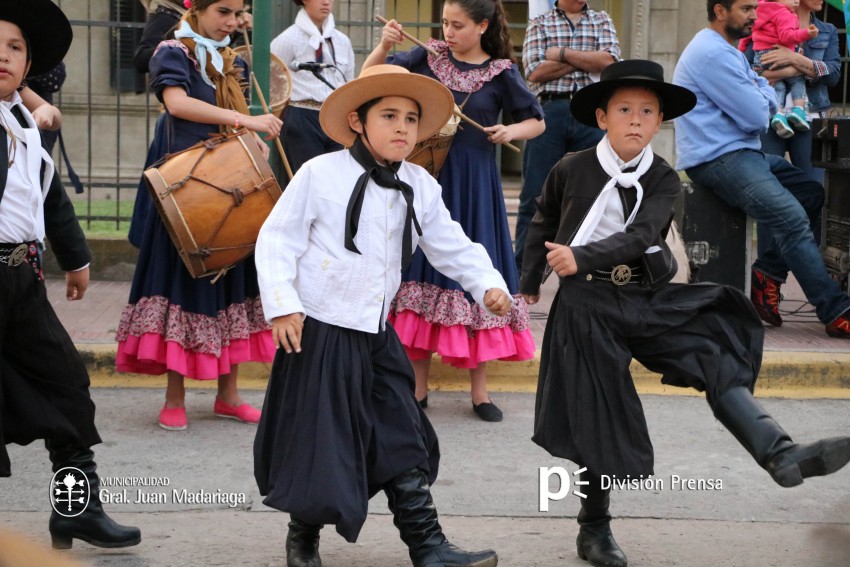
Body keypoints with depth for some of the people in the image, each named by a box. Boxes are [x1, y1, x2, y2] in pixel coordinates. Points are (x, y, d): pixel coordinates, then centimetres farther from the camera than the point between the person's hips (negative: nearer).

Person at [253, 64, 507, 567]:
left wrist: (489, 285, -6)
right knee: (319, 441, 1)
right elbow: (277, 239, -9)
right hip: (320, 333, -5)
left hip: (377, 336, 5)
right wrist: (282, 304, -16)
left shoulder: (420, 187, 6)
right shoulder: (321, 174, -10)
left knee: (404, 440, 4)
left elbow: (453, 247, 11)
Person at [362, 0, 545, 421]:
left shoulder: (501, 73, -1)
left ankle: (479, 390, 13)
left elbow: (536, 122, 7)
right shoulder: (429, 58, 3)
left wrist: (511, 131, -12)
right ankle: (419, 386, 14)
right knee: (423, 269, 4)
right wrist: (385, 47, -13)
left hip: (473, 187, -2)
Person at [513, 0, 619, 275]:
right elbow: (535, 71, -5)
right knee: (535, 195, 1)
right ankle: (521, 270, 8)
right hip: (550, 111, -1)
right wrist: (585, 60, -4)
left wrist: (561, 53, -6)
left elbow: (608, 60, -4)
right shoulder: (540, 23, 10)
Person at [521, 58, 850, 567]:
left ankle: (782, 456, -30)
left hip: (649, 299, 2)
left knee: (717, 357, -16)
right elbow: (544, 227, 14)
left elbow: (638, 237, -18)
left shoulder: (664, 180, -2)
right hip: (589, 306, -2)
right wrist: (531, 281, 21)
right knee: (598, 419, 2)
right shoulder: (571, 171, -4)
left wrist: (582, 257, -31)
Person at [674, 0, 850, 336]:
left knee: (811, 192, 6)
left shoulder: (726, 50, 19)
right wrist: (761, 100, 4)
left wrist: (761, 97, -5)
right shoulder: (713, 54, -16)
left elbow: (768, 103, 17)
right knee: (792, 217, -23)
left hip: (741, 152, 11)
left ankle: (768, 275, 2)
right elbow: (756, 116, -17)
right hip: (717, 160, -11)